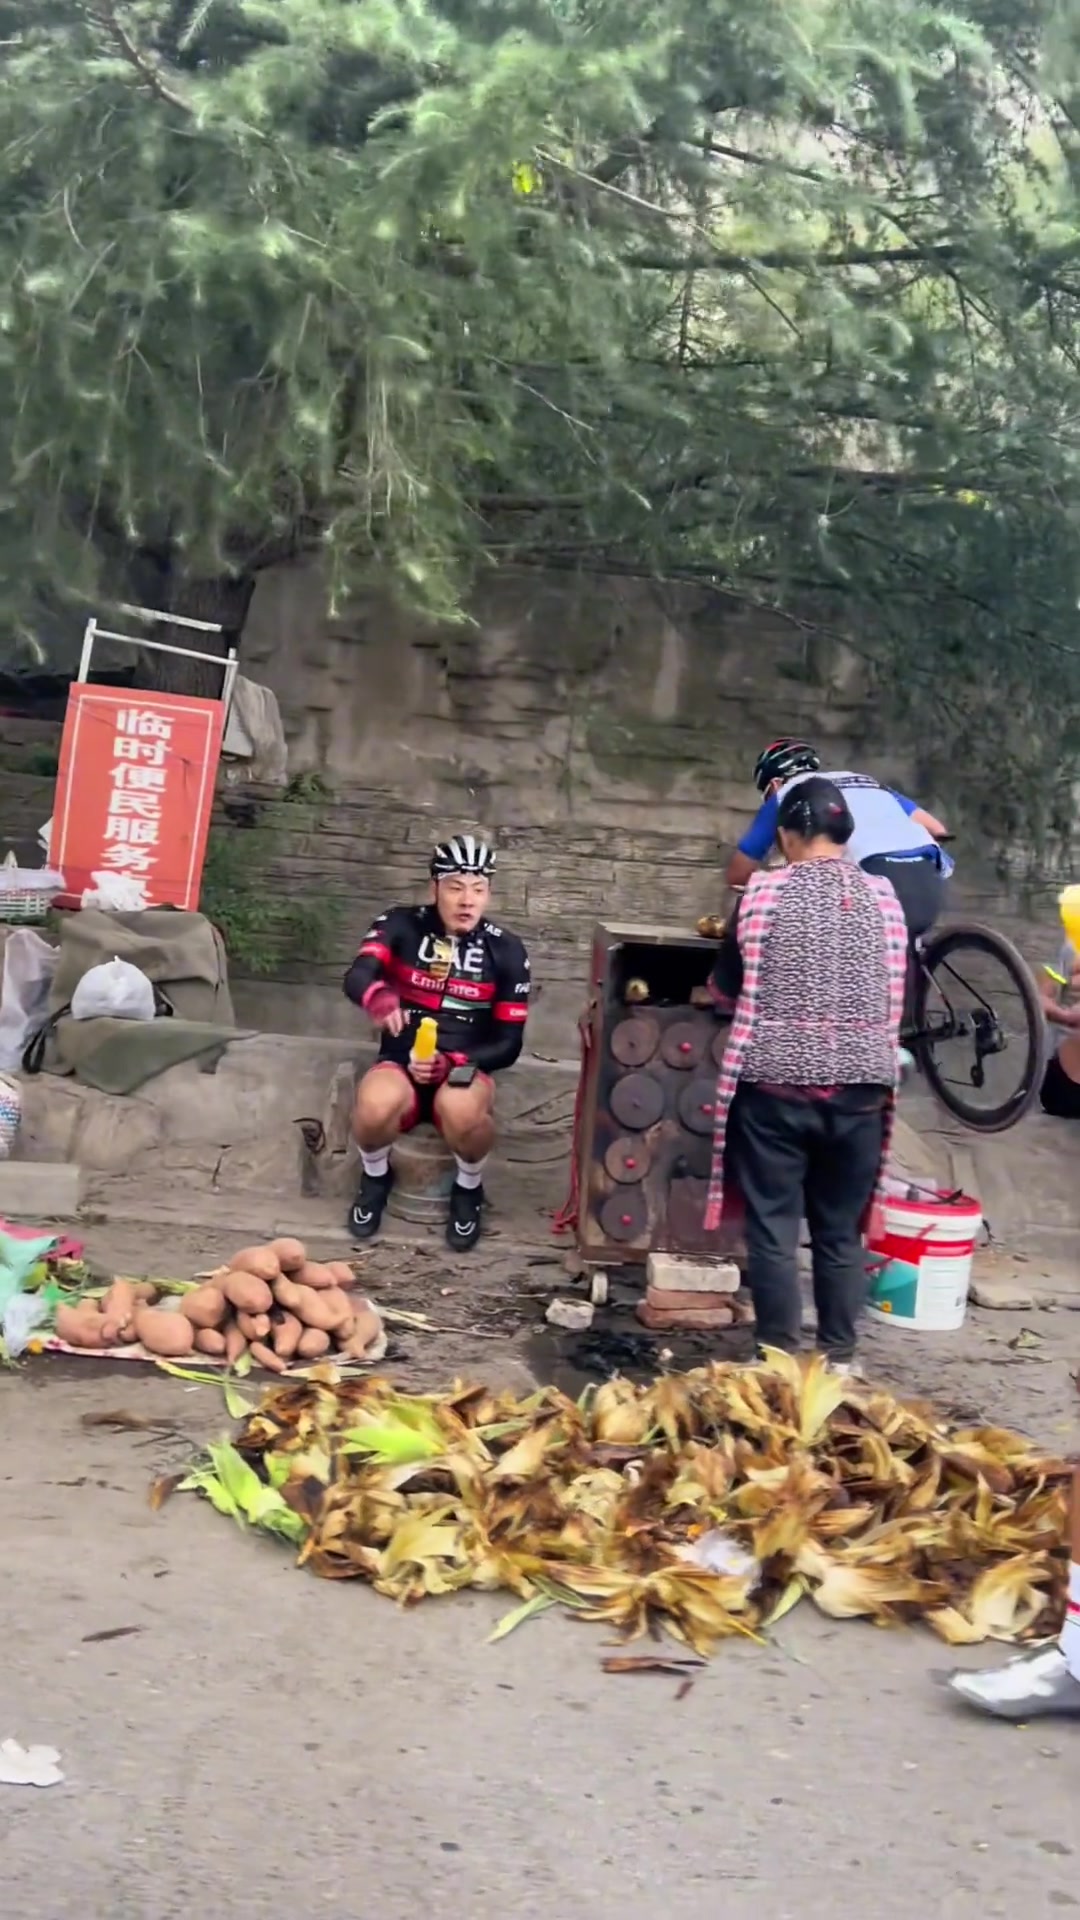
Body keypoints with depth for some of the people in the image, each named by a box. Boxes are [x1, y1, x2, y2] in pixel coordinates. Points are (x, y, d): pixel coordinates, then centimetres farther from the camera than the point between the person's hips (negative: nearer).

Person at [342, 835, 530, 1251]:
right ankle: (375, 1177, 1)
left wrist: (452, 1063, -19)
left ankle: (468, 1188, -3)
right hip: (401, 1064, 0)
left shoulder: (505, 951, -2)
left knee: (461, 1109, -37)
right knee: (376, 1106, -35)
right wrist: (377, 996, -48)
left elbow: (508, 1043, -1)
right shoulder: (401, 925, -3)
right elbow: (356, 976, -23)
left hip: (465, 1069, 0)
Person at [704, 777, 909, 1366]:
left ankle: (779, 1356, 8)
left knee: (773, 1226, 5)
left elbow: (727, 989, 9)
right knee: (841, 1231, 12)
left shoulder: (764, 891, -2)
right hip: (860, 1086, 3)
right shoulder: (883, 896, 5)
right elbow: (895, 997, 15)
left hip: (776, 1082, -2)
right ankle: (838, 1356, 18)